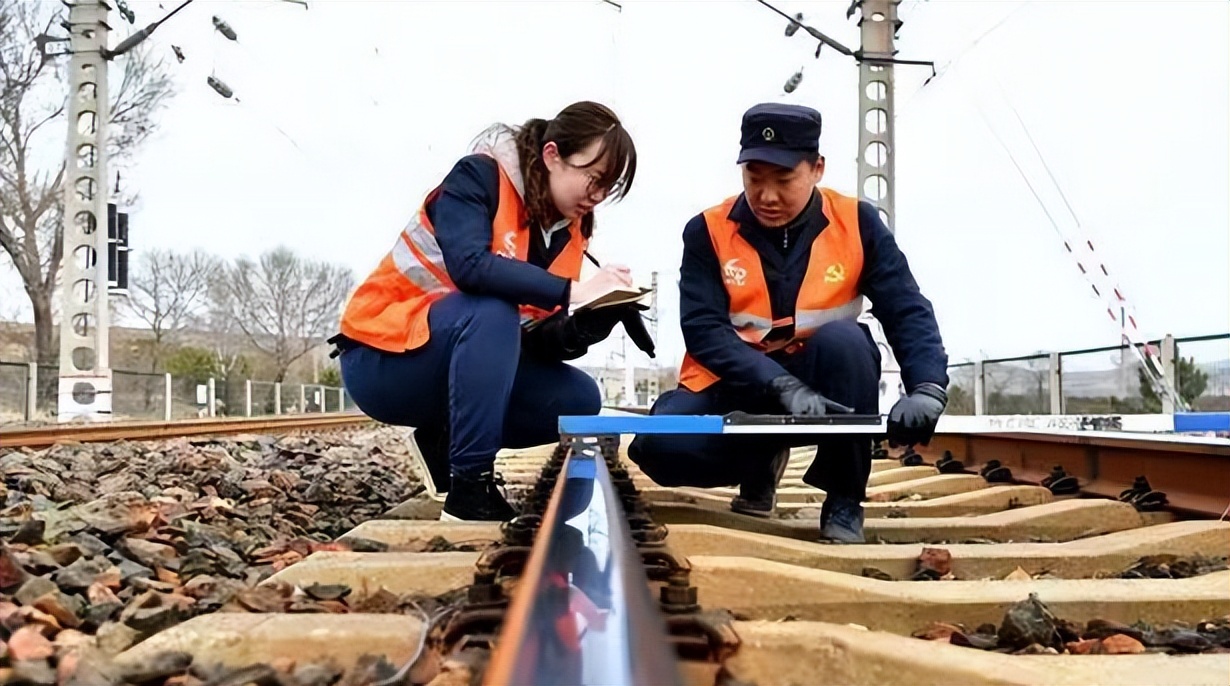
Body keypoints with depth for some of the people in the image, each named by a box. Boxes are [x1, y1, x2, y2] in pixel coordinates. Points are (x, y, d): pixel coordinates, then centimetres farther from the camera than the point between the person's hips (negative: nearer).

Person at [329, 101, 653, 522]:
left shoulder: (567, 231, 3)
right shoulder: (478, 176, -16)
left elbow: (541, 341, -3)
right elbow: (469, 266, -34)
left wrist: (596, 321, -22)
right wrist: (573, 290, -35)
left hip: (463, 360, 7)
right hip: (381, 358, -7)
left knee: (578, 399, -10)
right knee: (492, 311, -34)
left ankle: (448, 439, 8)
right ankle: (469, 488, -27)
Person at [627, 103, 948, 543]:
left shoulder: (856, 223, -6)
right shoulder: (708, 232, -8)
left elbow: (907, 312, -13)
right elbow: (703, 331, -18)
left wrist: (926, 388, -33)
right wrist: (784, 387, -32)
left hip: (821, 387, 0)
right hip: (738, 390, 0)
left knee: (843, 339, -33)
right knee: (661, 447, -27)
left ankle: (844, 501, -12)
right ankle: (759, 463, 9)